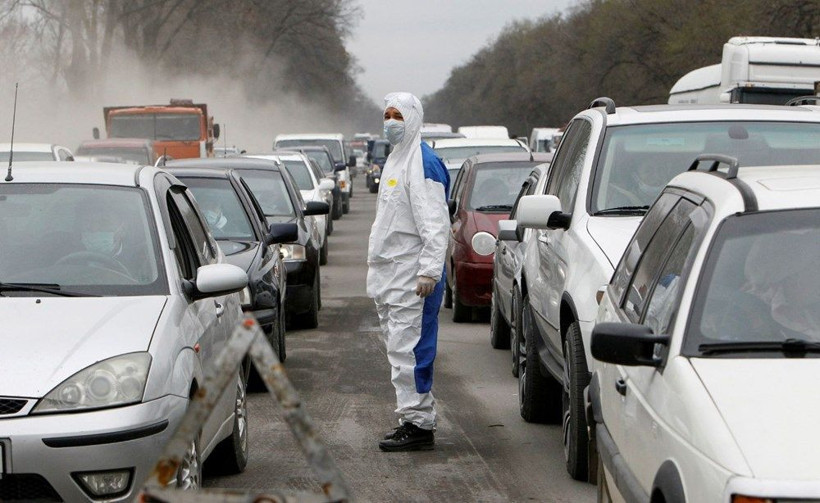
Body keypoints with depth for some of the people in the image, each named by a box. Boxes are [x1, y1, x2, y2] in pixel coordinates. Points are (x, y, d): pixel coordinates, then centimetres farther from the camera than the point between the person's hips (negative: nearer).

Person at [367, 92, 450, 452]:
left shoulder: (423, 163, -12)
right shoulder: (395, 160, 19)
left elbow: (436, 224, -19)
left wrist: (429, 271, -24)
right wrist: (376, 265, 24)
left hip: (411, 276, -10)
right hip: (388, 274, 10)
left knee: (409, 349, -11)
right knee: (399, 348, 11)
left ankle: (419, 425, -8)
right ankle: (415, 418, 17)